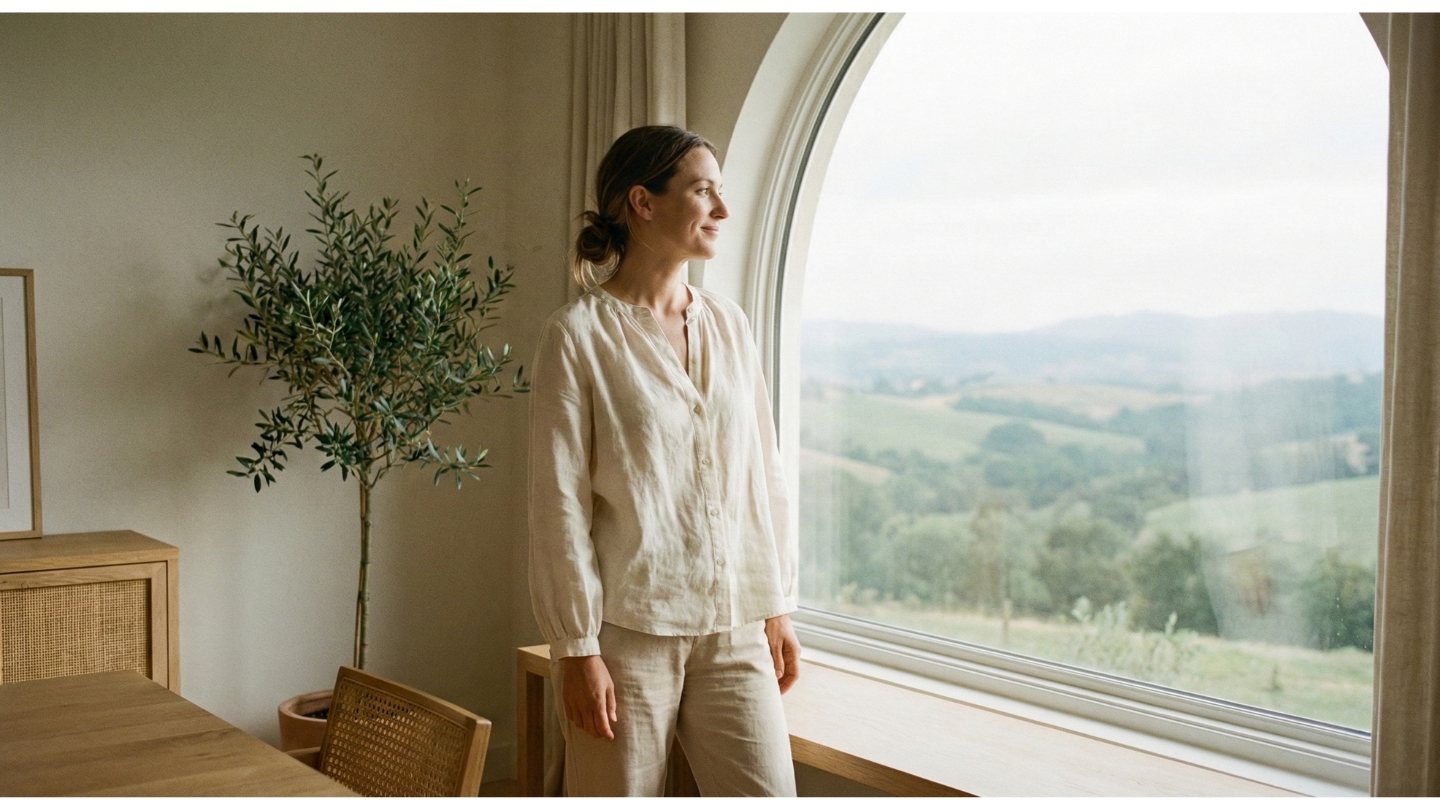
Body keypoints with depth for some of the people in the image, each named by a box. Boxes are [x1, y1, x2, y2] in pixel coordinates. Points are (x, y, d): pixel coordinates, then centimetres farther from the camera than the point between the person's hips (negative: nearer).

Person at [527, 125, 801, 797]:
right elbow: (560, 504, -9)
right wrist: (575, 647, -11)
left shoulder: (729, 326, 8)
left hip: (733, 628, 5)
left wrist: (779, 607, 10)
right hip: (628, 630, -4)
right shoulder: (578, 334, -7)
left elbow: (764, 474, 11)